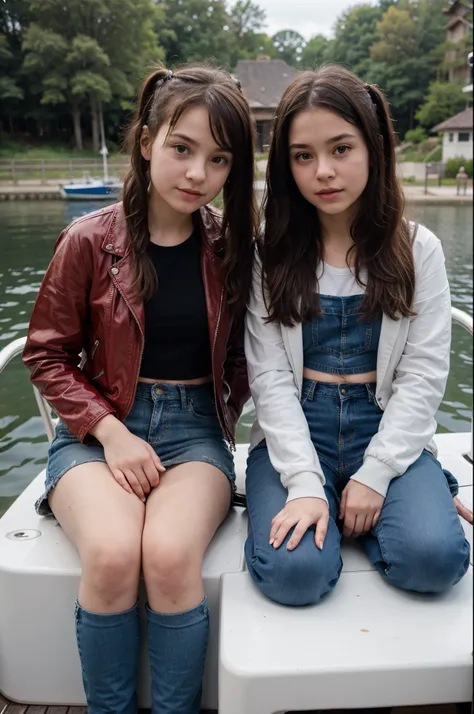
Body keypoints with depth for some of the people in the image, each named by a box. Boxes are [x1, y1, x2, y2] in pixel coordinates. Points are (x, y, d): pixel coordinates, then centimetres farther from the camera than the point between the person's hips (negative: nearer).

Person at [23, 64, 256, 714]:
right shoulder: (89, 241, -3)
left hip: (195, 427, 1)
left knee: (170, 555, -28)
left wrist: (221, 418, -4)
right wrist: (111, 431, -10)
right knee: (112, 553, -29)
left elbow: (242, 357, 13)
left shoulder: (233, 247, 3)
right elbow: (47, 354, 2)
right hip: (100, 425, 0)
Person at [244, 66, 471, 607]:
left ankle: (357, 512, 4)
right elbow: (270, 376, -7)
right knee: (294, 572, -24)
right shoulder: (272, 255, 0)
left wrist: (374, 476, -13)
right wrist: (304, 482, -18)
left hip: (387, 431, 1)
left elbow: (423, 375, -3)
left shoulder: (418, 250, 1)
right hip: (295, 432, 0)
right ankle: (320, 510, 6)